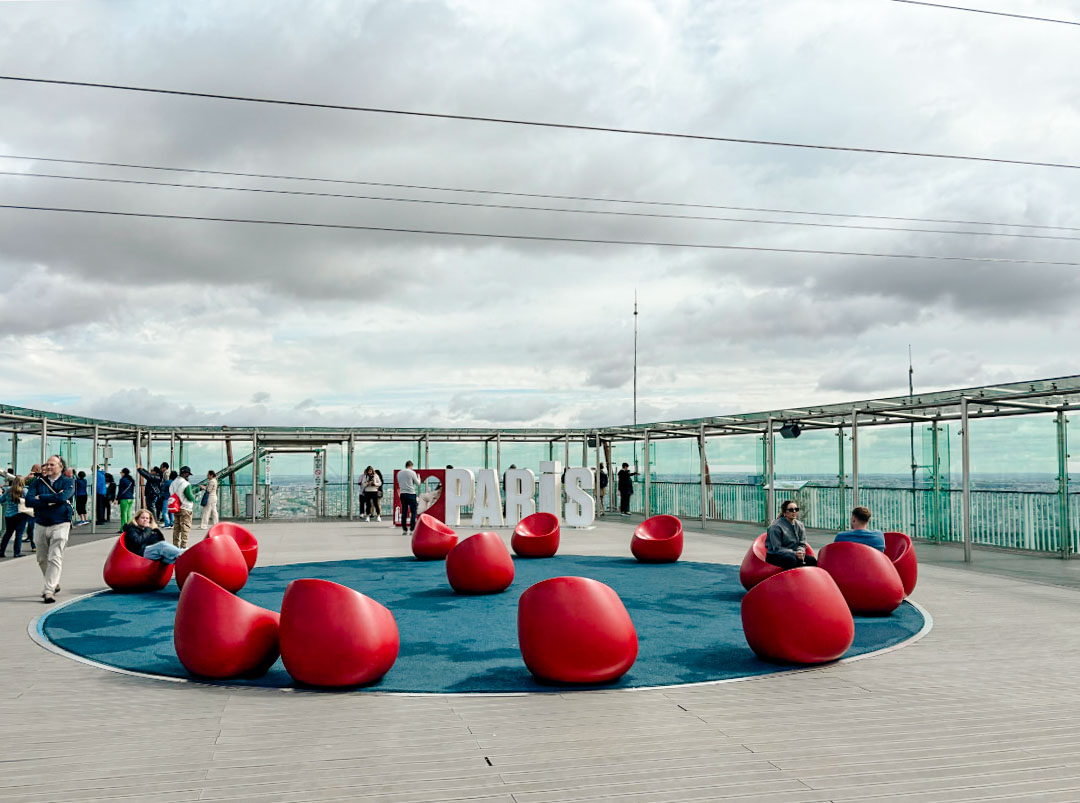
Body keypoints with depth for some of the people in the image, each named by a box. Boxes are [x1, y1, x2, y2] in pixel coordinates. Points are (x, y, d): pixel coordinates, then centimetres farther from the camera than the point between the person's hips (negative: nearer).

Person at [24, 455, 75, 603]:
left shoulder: (68, 482, 1)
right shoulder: (38, 482, 10)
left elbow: (62, 497, -18)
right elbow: (28, 501, -4)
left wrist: (40, 498, -8)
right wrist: (50, 501, -13)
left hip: (60, 525, -4)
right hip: (41, 525, 4)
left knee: (55, 558, -11)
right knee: (42, 559, 12)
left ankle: (49, 591, -12)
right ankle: (54, 584, 31)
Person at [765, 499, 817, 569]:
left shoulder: (800, 525, 10)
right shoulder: (776, 527, -12)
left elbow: (802, 544, 11)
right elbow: (777, 549, -15)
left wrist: (800, 551, -15)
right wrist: (794, 553, -26)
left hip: (793, 554, 6)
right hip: (775, 556, -6)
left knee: (812, 560, -19)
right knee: (792, 559, -37)